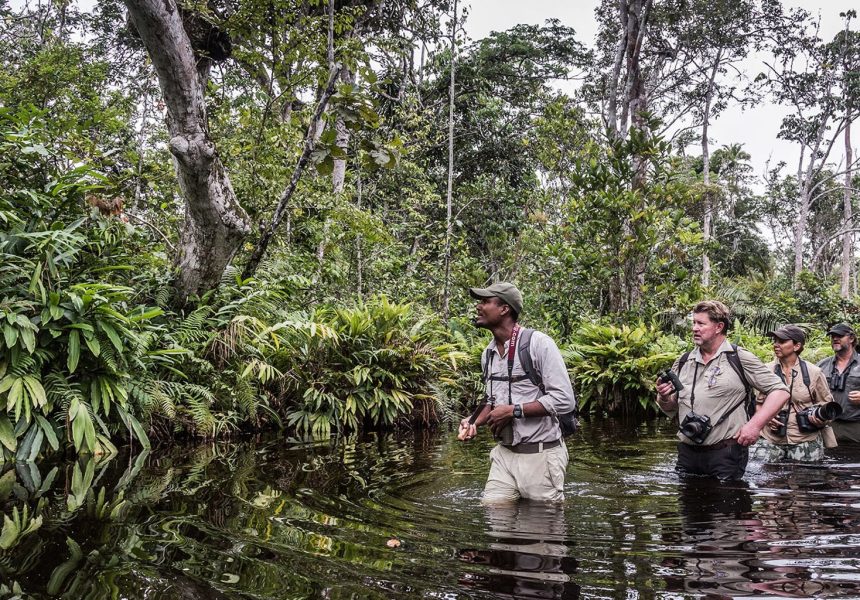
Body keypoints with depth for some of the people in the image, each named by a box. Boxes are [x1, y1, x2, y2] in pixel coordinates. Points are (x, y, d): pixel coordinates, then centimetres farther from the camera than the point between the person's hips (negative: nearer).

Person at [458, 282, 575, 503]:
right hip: (504, 454, 6)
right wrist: (474, 423, 2)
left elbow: (564, 400, -19)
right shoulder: (488, 354, 10)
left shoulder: (538, 343, -13)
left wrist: (513, 410, -19)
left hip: (540, 454, -6)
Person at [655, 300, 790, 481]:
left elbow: (780, 391, -5)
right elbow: (670, 410, 18)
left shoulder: (739, 359, -4)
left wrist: (755, 425, -15)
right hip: (687, 453, 4)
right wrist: (664, 398, -5)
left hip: (726, 454, -4)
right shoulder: (682, 363, 10)